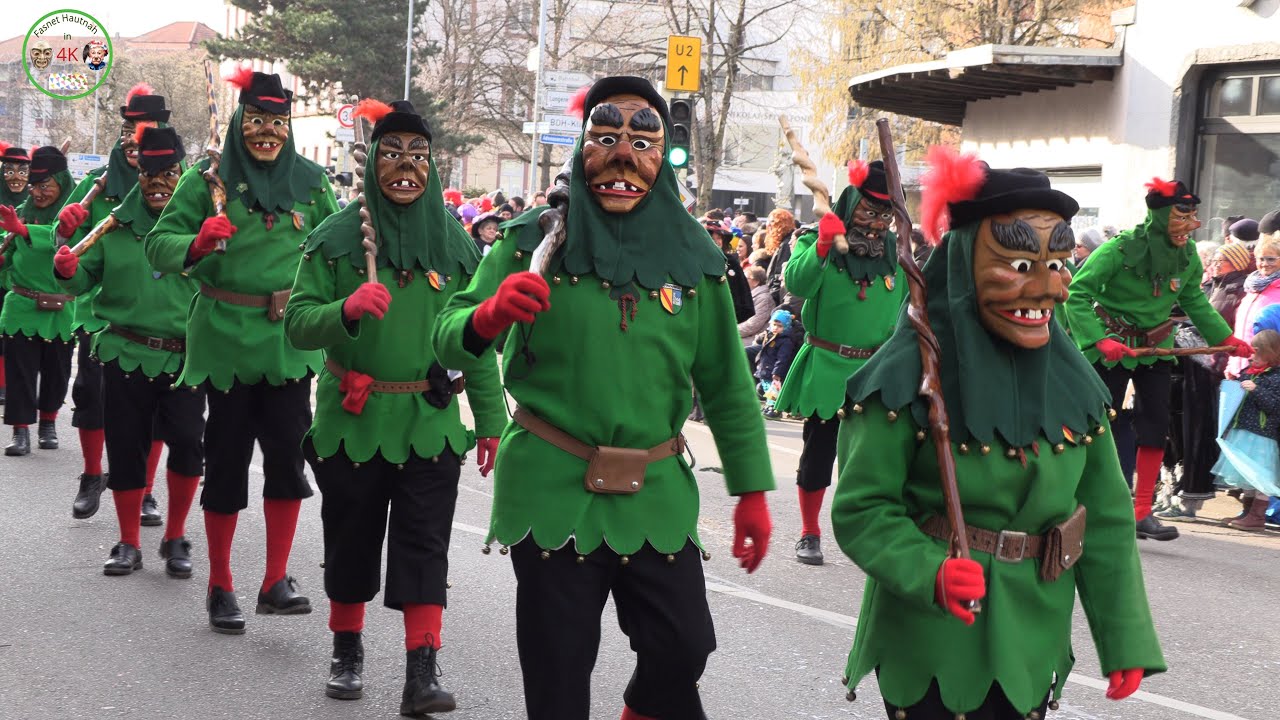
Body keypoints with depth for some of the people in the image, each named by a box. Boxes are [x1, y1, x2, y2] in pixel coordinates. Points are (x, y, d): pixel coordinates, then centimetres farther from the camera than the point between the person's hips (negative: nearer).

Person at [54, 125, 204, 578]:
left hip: (184, 356, -2)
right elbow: (85, 278, 8)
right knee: (126, 448, 7)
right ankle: (129, 545, 23)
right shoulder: (117, 224, 7)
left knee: (187, 442, -15)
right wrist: (67, 271, -13)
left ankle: (175, 538, 6)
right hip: (126, 353, 2)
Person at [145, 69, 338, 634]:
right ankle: (220, 587, 17)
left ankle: (276, 582, 8)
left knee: (288, 455, -4)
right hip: (226, 340, -2)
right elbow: (158, 243, -5)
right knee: (227, 459, 5)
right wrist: (197, 242, -25)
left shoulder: (311, 183, 5)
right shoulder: (207, 181, -2)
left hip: (290, 343, 2)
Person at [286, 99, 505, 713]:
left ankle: (422, 673, -3)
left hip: (429, 422, 1)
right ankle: (347, 651, 29)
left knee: (424, 545, -4)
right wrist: (347, 309, -27)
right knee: (352, 540, 11)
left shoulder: (454, 241, 3)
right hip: (351, 421, 0)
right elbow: (296, 325, -8)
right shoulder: (336, 236, -3)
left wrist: (492, 419, 5)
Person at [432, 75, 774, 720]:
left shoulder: (694, 258, 4)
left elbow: (727, 385, 8)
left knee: (682, 650, -1)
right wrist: (487, 316, -29)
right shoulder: (533, 242, -2)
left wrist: (752, 491, 5)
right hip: (552, 490, -1)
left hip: (657, 495, 2)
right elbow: (447, 341, -7)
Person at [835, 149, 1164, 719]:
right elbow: (862, 507, -14)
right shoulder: (909, 376, -14)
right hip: (931, 647, -5)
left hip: (1035, 649, 5)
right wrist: (929, 571, -31)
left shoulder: (1072, 382, 2)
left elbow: (1105, 519, 6)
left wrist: (1126, 641, 4)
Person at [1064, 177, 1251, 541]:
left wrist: (1227, 338, 6)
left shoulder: (1188, 255, -5)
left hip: (1155, 347, 5)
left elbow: (1195, 301, 12)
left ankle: (1142, 512, 7)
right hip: (1111, 347, -5)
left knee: (1156, 425, -1)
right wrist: (1099, 339, -29)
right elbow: (1077, 295, -20)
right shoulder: (1120, 249, -22)